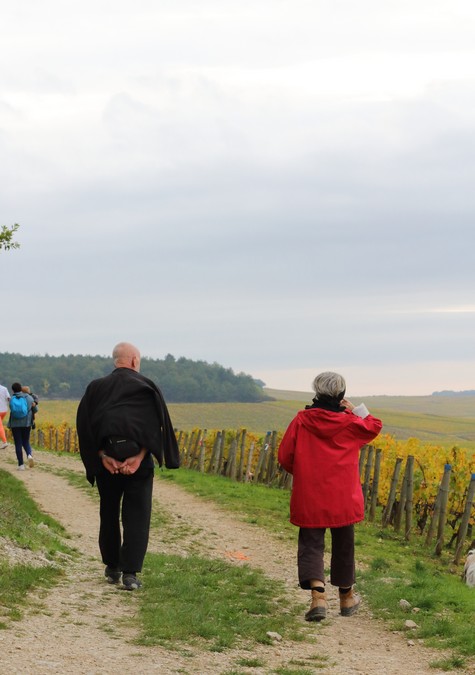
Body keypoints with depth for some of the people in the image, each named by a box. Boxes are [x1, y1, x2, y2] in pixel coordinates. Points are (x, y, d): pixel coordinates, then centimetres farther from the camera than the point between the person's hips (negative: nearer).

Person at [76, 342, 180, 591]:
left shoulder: (96, 388, 4)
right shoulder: (147, 387, -1)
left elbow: (85, 425, -5)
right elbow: (156, 424, -12)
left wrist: (102, 456, -11)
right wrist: (139, 457, -18)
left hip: (106, 460, 2)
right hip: (139, 461, -2)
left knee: (108, 514, 17)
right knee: (136, 516, 3)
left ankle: (112, 568, 23)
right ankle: (130, 572, -6)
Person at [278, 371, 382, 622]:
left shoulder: (301, 420, -7)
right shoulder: (350, 423, -6)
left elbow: (284, 456, 0)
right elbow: (374, 426, 16)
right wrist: (355, 410, 13)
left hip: (309, 498, -1)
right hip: (343, 498, 1)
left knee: (311, 544, 2)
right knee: (343, 545, 16)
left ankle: (318, 595, -20)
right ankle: (346, 597, 31)